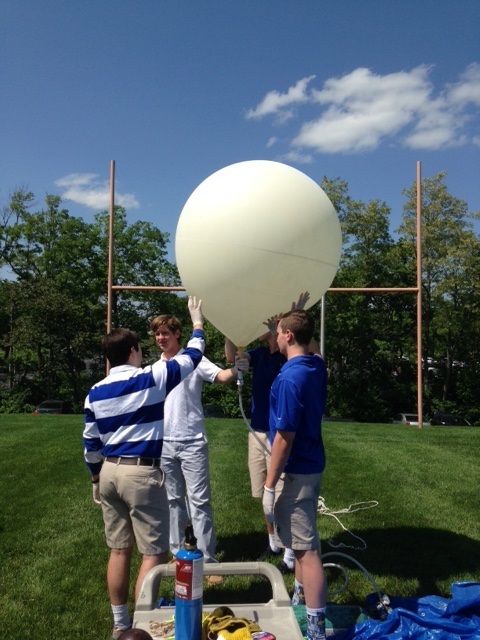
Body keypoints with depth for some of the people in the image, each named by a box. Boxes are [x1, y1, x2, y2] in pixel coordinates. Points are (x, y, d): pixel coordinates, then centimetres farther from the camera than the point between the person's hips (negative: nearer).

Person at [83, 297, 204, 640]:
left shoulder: (95, 393, 5)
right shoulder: (151, 378, -11)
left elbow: (91, 443, 11)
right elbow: (191, 357, 0)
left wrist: (96, 479, 24)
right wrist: (198, 322, 15)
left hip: (110, 471, 7)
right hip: (142, 473, -6)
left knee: (119, 550, 16)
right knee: (155, 552, 4)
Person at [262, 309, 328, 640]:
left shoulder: (289, 379, -25)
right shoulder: (318, 366, 2)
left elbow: (284, 439, -24)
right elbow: (308, 348, 30)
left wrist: (270, 486, -17)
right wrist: (300, 312, 26)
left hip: (296, 471, -10)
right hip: (311, 464, 10)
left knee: (306, 548, -1)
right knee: (301, 540, 23)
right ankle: (300, 600, 40)